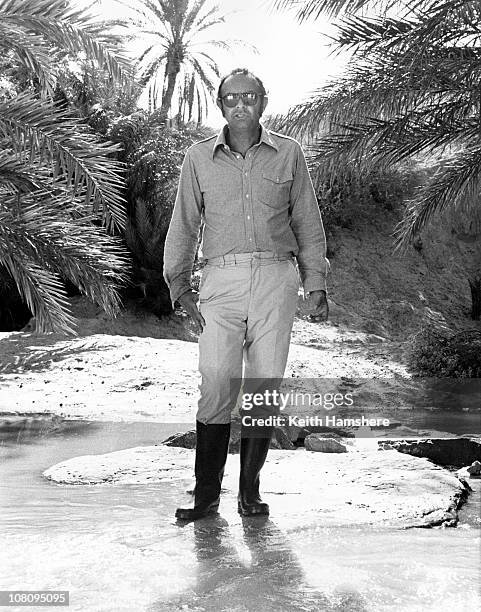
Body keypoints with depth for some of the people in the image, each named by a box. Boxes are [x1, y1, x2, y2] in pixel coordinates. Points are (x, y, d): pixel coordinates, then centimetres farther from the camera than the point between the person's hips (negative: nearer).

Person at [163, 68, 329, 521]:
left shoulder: (288, 153, 9)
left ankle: (250, 490, 12)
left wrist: (315, 285, 7)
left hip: (276, 279, 1)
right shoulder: (199, 158, 9)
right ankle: (206, 493, 1)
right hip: (222, 280, 0)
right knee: (217, 387, -9)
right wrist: (180, 286, 6)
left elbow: (308, 223, 12)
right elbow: (183, 226, 13)